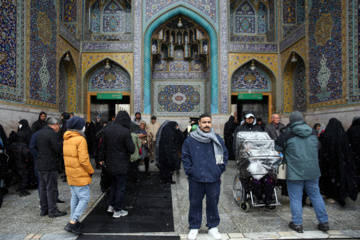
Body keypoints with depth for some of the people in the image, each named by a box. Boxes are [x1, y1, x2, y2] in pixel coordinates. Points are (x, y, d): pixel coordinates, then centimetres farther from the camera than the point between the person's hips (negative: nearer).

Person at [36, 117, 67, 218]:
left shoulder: (41, 133, 14)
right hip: (50, 165, -9)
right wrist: (63, 143, -4)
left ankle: (44, 209, 24)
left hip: (40, 164, 9)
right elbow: (59, 148, -22)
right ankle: (52, 211, 5)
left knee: (43, 187, 15)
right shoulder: (52, 134, -17)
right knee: (51, 188, -2)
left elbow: (37, 147, 20)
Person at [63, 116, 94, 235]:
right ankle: (72, 223, -3)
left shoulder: (66, 139, 10)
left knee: (75, 197, 17)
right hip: (80, 175, -9)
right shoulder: (80, 139, -17)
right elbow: (83, 160, -20)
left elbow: (67, 156, 15)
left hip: (70, 174, 9)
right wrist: (91, 171, -7)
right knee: (84, 198, -3)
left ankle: (73, 220, 25)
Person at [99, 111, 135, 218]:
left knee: (114, 184, 25)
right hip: (121, 165, -6)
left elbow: (103, 145, 7)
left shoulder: (107, 129, -1)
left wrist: (102, 158, 18)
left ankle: (111, 205, 33)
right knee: (120, 187, 8)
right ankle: (117, 211, 18)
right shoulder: (125, 131, -20)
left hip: (110, 163, 6)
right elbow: (131, 149, -19)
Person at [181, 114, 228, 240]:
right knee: (195, 203, 9)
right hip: (196, 179, -1)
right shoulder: (190, 140, -2)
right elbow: (185, 156, 3)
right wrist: (189, 171, -4)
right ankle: (194, 227, 27)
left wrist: (220, 170, 2)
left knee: (213, 203, 12)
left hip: (214, 178, 1)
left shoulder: (217, 139, 3)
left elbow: (224, 154, 9)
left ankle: (213, 227, 30)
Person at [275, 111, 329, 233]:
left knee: (296, 198, 5)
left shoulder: (288, 134, -10)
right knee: (316, 196, 17)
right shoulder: (313, 132, 4)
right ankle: (324, 222, 25)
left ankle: (297, 224, 13)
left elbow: (277, 147, 1)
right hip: (313, 171, 5)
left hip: (295, 172, -4)